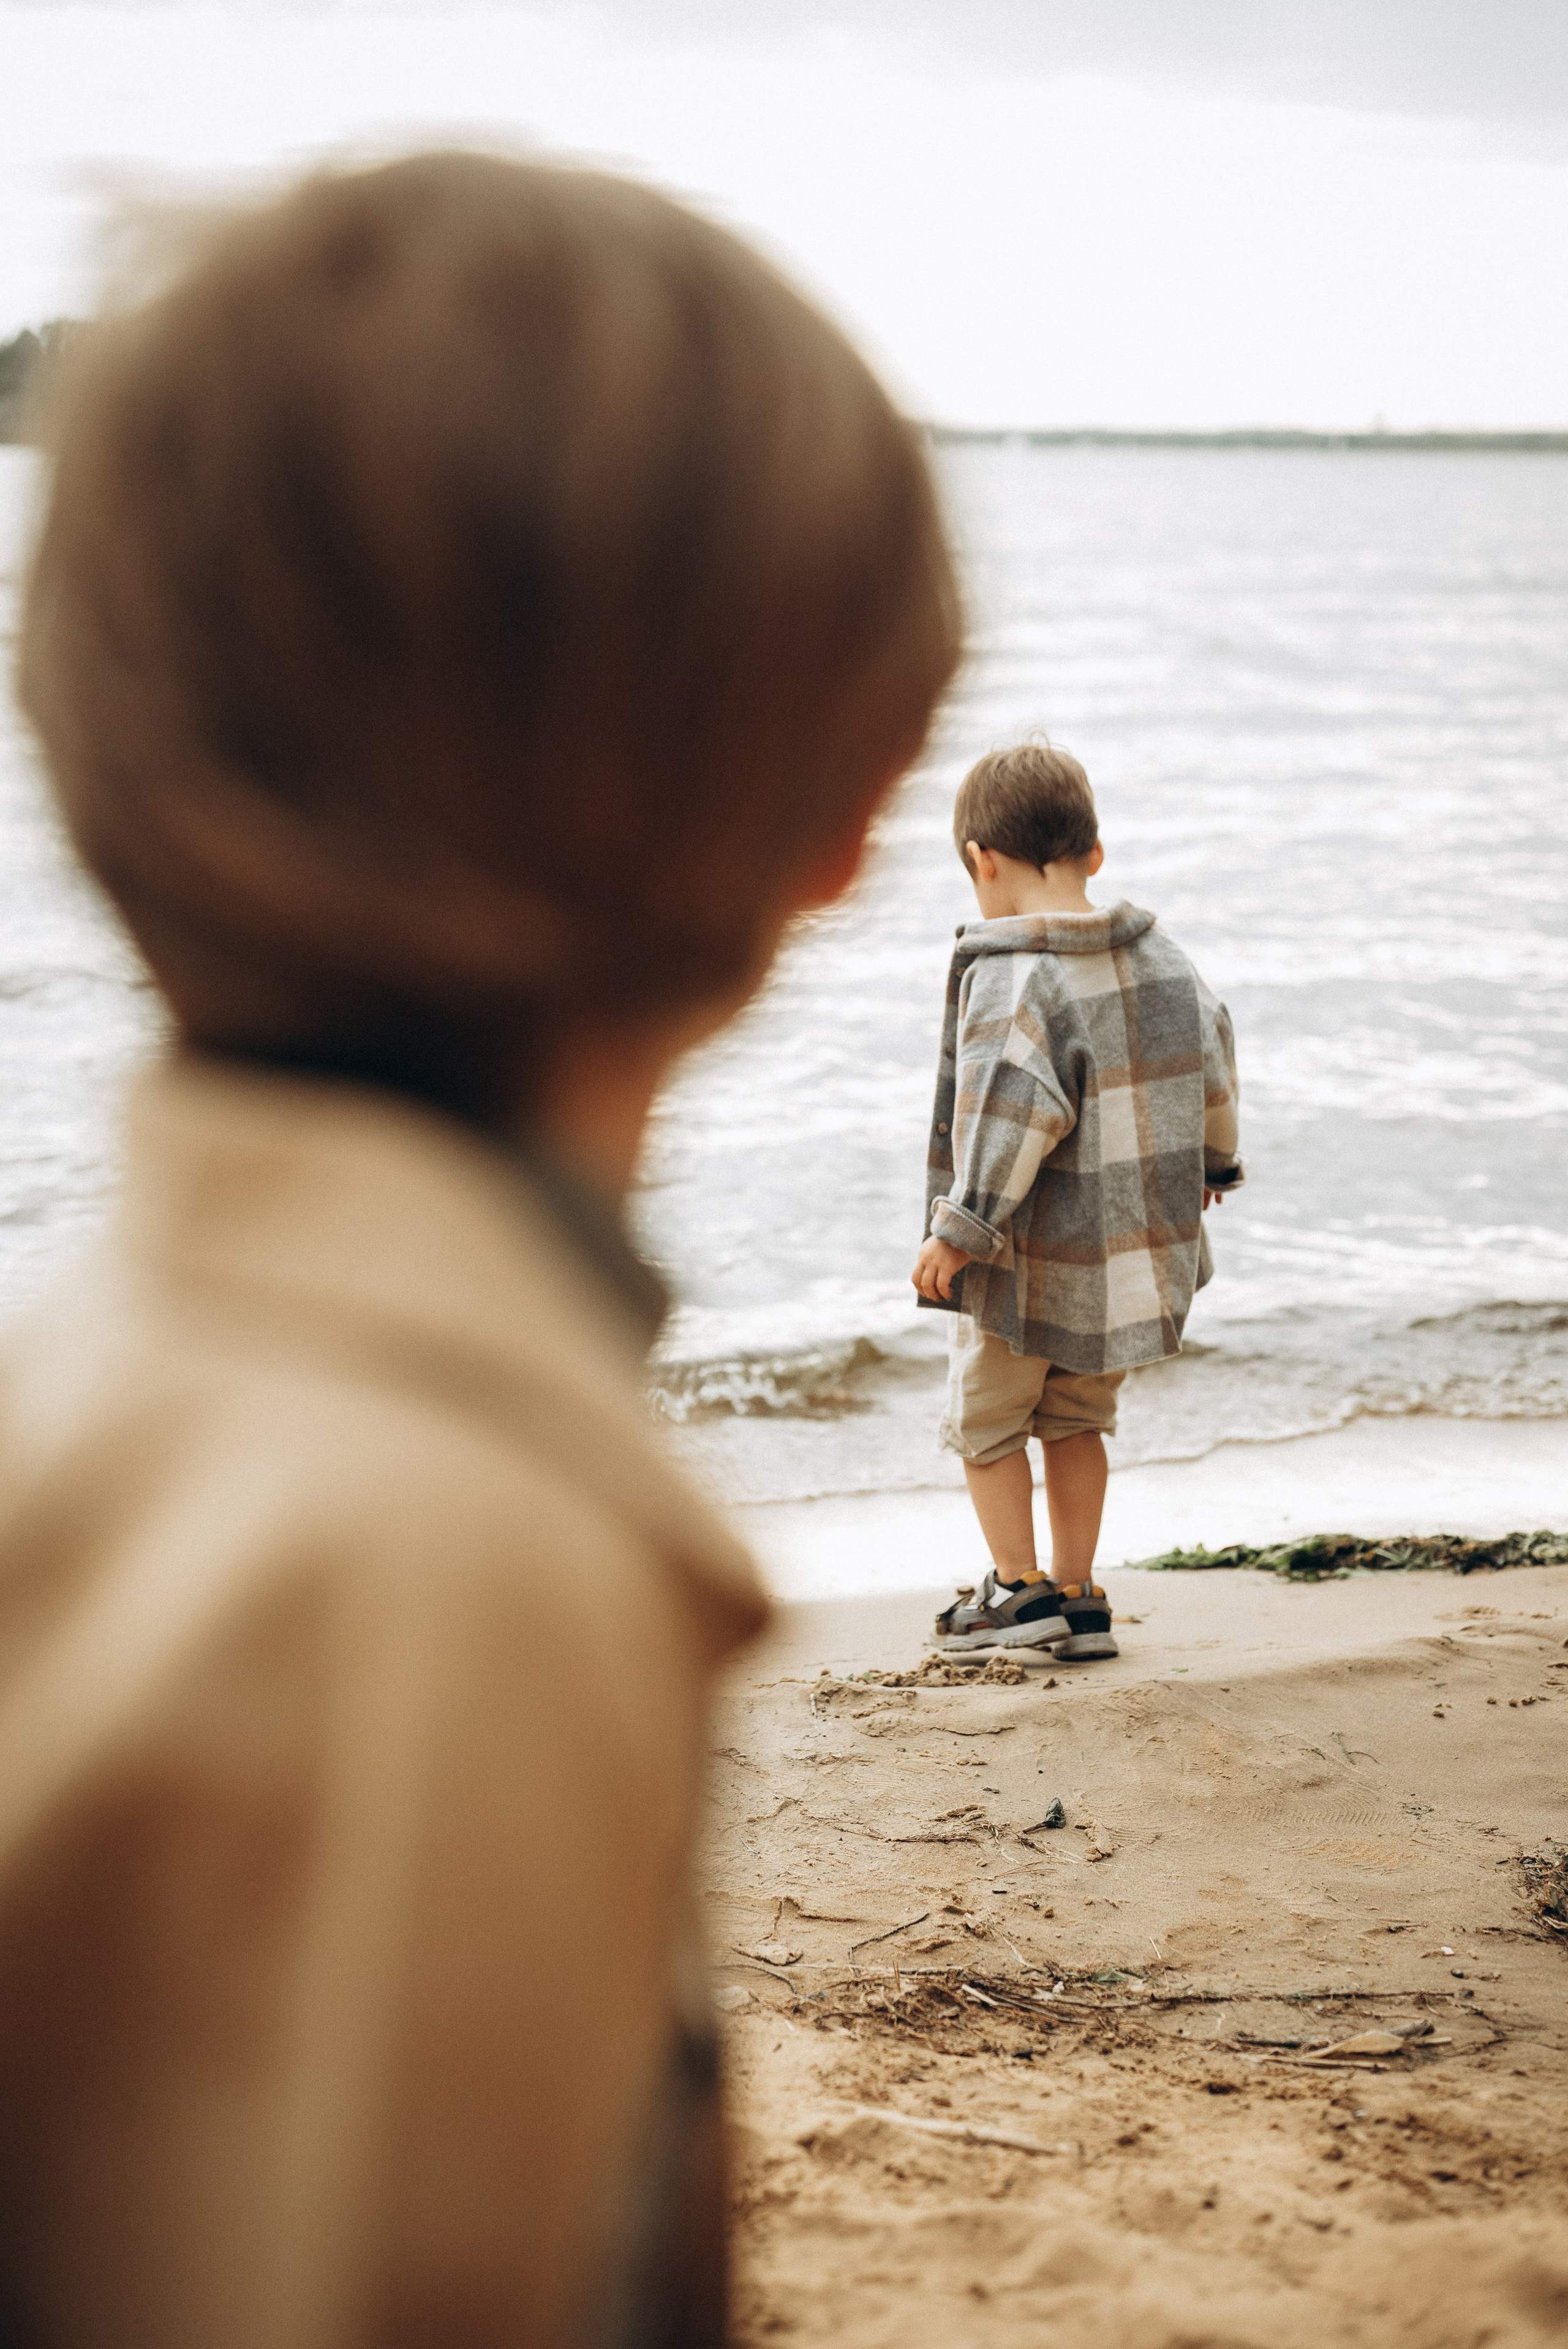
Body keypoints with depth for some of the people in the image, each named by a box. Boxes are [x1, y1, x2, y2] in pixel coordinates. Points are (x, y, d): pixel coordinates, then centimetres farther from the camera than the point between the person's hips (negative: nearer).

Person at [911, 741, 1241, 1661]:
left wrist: (961, 1229, -20)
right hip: (1138, 1250, 7)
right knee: (1078, 1420, 20)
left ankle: (1019, 1589, 15)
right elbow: (1213, 1064, 13)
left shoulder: (1013, 980, -21)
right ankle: (1079, 1598, 22)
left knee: (985, 1420, 12)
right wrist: (1210, 1169, 30)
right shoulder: (1162, 957, 3)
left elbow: (1017, 1112, -27)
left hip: (1032, 1261, -7)